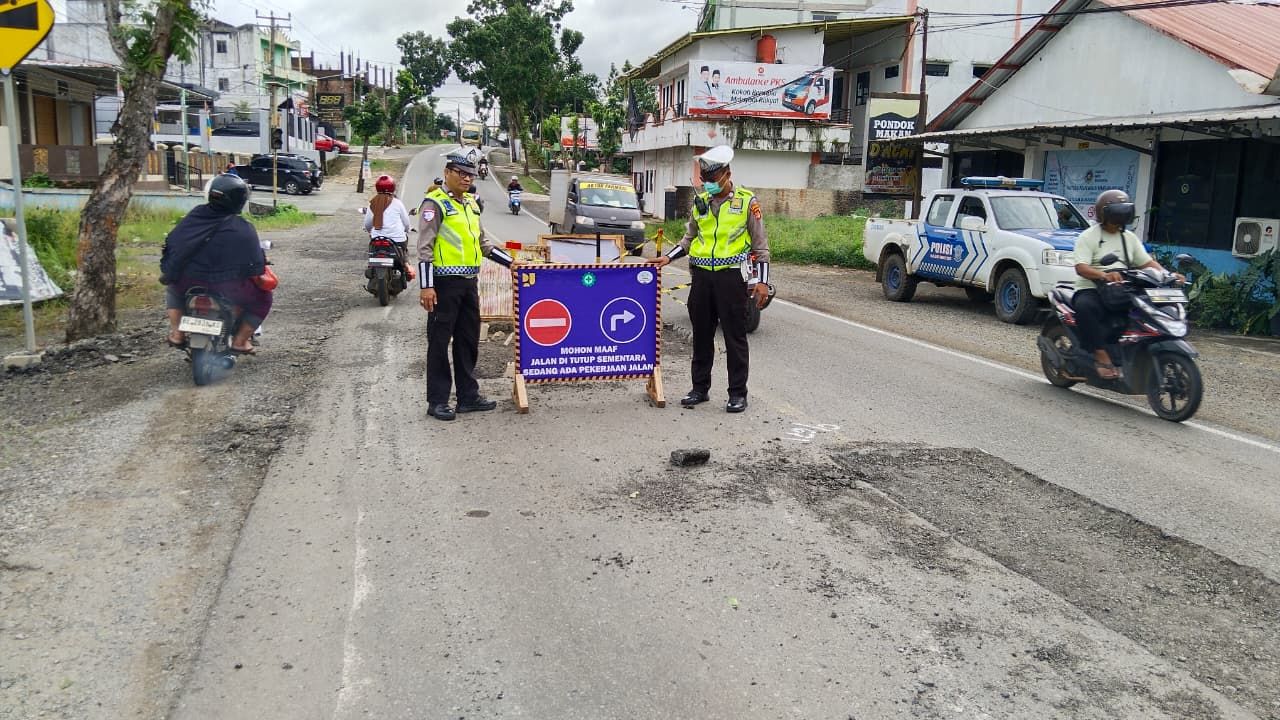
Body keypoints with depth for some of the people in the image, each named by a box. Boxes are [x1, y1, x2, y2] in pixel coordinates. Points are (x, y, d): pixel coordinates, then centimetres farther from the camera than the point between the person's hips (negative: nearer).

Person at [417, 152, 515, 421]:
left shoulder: (471, 204, 16)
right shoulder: (435, 203, -8)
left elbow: (483, 243, 25)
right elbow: (424, 247, -13)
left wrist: (511, 262, 17)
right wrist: (426, 286, -20)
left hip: (468, 282, 8)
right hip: (444, 282, -8)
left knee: (469, 341, 13)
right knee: (439, 342, -1)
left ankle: (468, 396, 22)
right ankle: (437, 401, 6)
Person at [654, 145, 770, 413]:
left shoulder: (747, 201, -2)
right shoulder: (700, 201, 11)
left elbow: (760, 245, -1)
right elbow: (689, 238, 21)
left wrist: (762, 281, -6)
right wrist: (668, 257, 7)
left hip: (732, 275, -5)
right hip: (702, 275, 5)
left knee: (735, 336, 1)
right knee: (701, 335, 11)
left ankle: (737, 393, 10)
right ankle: (700, 388, 22)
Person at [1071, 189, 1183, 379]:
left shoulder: (1129, 237, 19)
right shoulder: (1088, 237, -1)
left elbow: (1147, 262, 16)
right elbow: (1081, 268, -16)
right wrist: (1104, 275, -36)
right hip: (1091, 290, -6)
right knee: (1085, 307, -39)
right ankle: (1101, 355, -32)